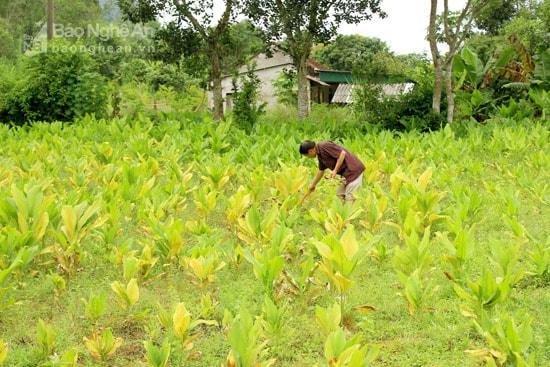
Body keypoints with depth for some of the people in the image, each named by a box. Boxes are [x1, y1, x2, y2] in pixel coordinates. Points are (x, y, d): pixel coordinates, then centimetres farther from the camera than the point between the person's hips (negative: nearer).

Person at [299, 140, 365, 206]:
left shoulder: (324, 146, -17)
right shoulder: (320, 154, 13)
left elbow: (342, 153, -22)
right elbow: (321, 170, 28)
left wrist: (335, 170, -18)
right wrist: (313, 185, 37)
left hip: (353, 170, -10)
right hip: (347, 173, 10)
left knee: (350, 199, -9)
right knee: (340, 195, 11)